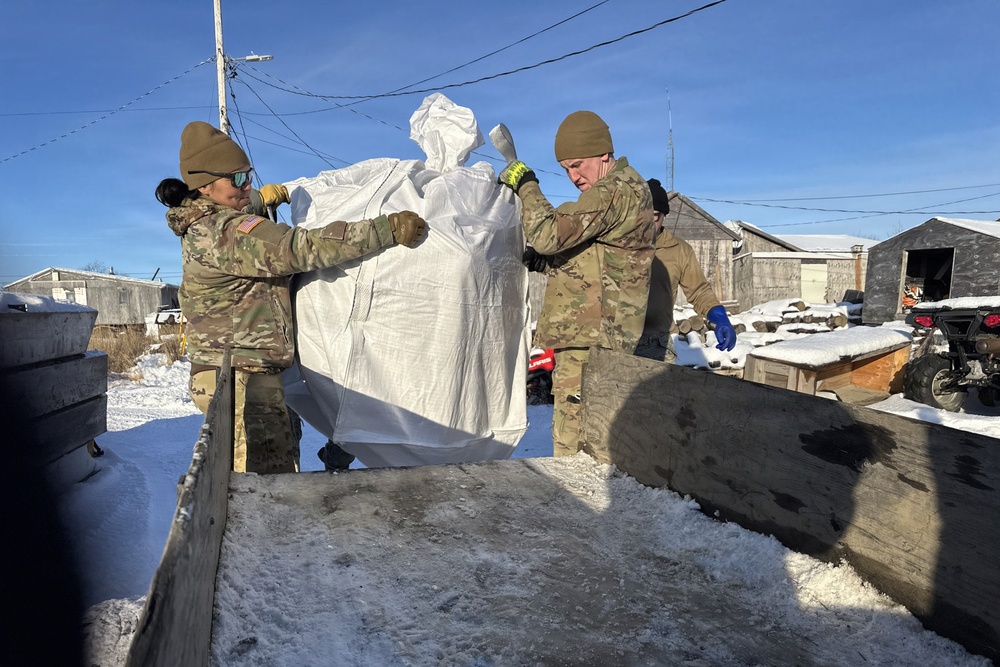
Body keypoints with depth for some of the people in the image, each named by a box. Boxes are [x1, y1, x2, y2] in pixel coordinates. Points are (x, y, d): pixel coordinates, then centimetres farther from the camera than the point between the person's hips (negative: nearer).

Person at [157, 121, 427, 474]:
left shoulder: (200, 225, 12)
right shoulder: (227, 231, -19)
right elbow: (304, 248, -27)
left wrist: (257, 200, 31)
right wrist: (388, 229, -27)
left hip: (225, 375, 11)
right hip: (241, 380, -11)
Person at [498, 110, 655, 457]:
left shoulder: (617, 190, -14)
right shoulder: (623, 188, 21)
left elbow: (550, 233, -24)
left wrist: (525, 184, -9)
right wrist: (544, 259, 7)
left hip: (589, 340, -11)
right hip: (587, 335, 11)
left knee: (572, 444, -8)